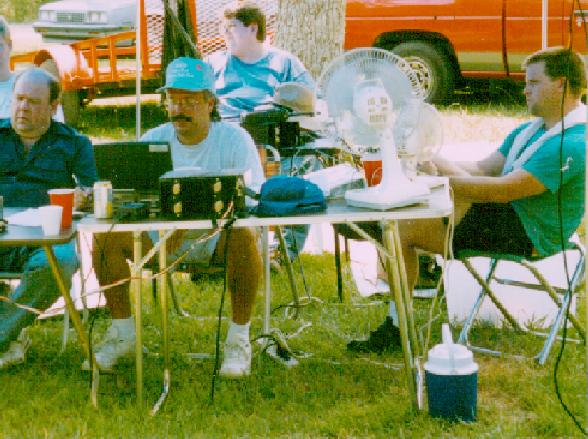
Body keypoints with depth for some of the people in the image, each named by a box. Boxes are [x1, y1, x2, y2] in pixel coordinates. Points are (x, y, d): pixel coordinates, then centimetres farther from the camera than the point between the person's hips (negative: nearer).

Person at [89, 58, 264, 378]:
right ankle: (122, 334, -4)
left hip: (217, 235, -3)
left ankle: (239, 339, -22)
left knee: (244, 235, -37)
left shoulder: (234, 139, -7)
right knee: (106, 236, -20)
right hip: (164, 237, 3)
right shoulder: (153, 140, 5)